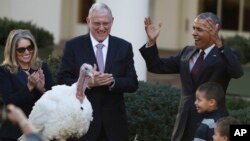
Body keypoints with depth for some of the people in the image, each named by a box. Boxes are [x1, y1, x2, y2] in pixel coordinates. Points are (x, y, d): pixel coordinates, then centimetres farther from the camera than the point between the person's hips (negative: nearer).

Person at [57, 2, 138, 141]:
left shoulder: (124, 47, 5)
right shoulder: (73, 46, 1)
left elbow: (132, 83, 3)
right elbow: (63, 80, -4)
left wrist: (113, 81, -17)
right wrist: (87, 82, -20)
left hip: (114, 120, 2)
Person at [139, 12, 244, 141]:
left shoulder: (224, 55, -7)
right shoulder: (187, 52, 12)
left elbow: (237, 72, -29)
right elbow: (157, 66, 14)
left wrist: (219, 44, -40)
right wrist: (152, 41, -1)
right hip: (185, 123, 6)